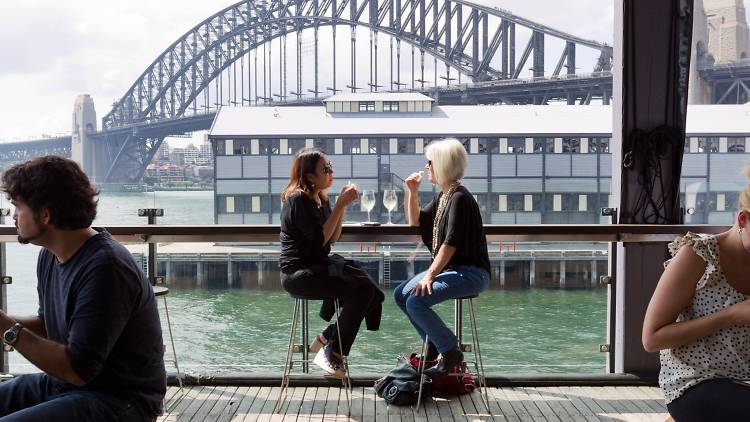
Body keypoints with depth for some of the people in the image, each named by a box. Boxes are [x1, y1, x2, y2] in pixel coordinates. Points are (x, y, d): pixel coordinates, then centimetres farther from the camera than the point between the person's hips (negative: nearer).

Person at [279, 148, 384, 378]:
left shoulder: (320, 198, 12)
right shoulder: (298, 200, -14)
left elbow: (333, 238, 10)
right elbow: (320, 239, -19)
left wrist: (342, 205, 0)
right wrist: (340, 205, -16)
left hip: (319, 266, 9)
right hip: (298, 272, -9)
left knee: (372, 290, -6)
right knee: (361, 289, -22)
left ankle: (326, 339, 6)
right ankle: (331, 355, -10)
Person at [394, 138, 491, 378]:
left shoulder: (460, 198, -17)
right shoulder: (443, 196, 13)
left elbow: (451, 243, -22)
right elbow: (416, 222, 23)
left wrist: (430, 275, -23)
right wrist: (412, 192, 10)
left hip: (470, 273, -10)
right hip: (450, 268, 10)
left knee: (416, 302, -23)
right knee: (401, 294, 5)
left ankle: (450, 352, -7)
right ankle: (435, 343, 15)